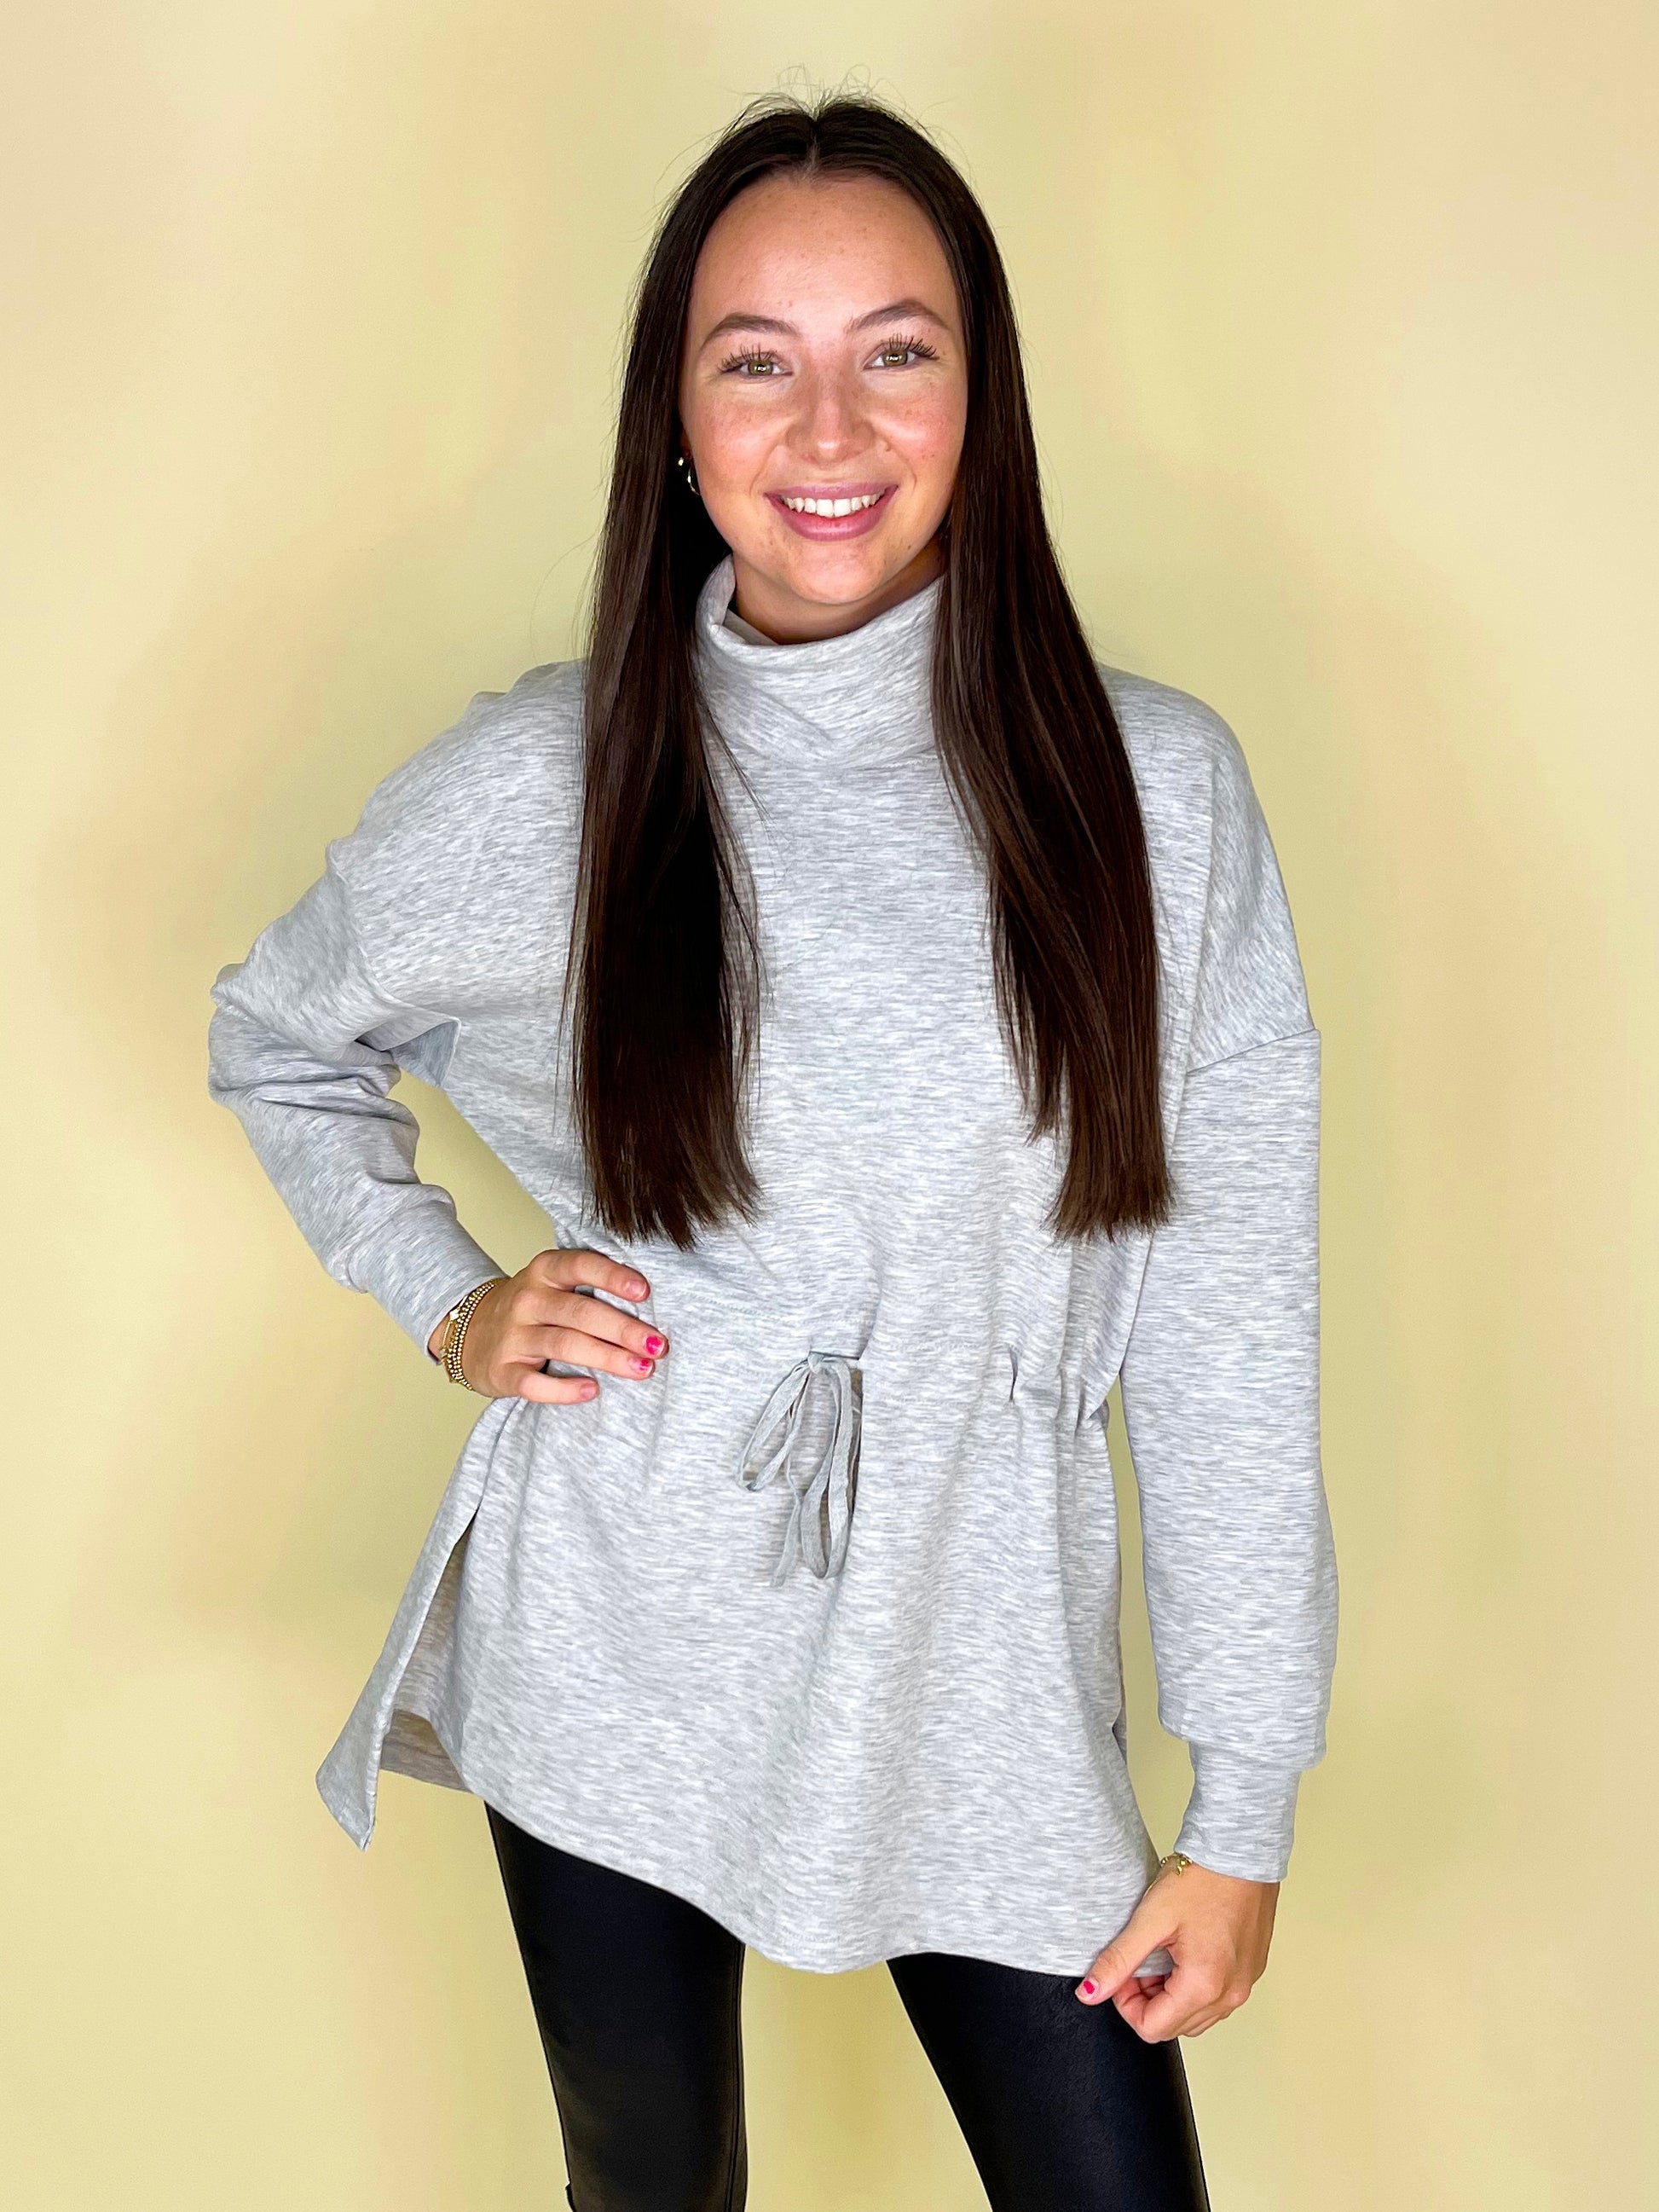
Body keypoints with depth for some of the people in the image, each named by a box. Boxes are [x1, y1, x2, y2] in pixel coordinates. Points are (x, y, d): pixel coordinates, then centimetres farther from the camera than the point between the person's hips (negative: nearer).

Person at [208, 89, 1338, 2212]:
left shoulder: (1154, 788, -7)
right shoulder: (539, 784, -7)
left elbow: (1229, 1321, -5)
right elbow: (274, 1037, 13)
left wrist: (1245, 1802, -3)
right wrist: (443, 1296, -2)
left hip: (988, 1694, 0)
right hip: (614, 1671, 1)